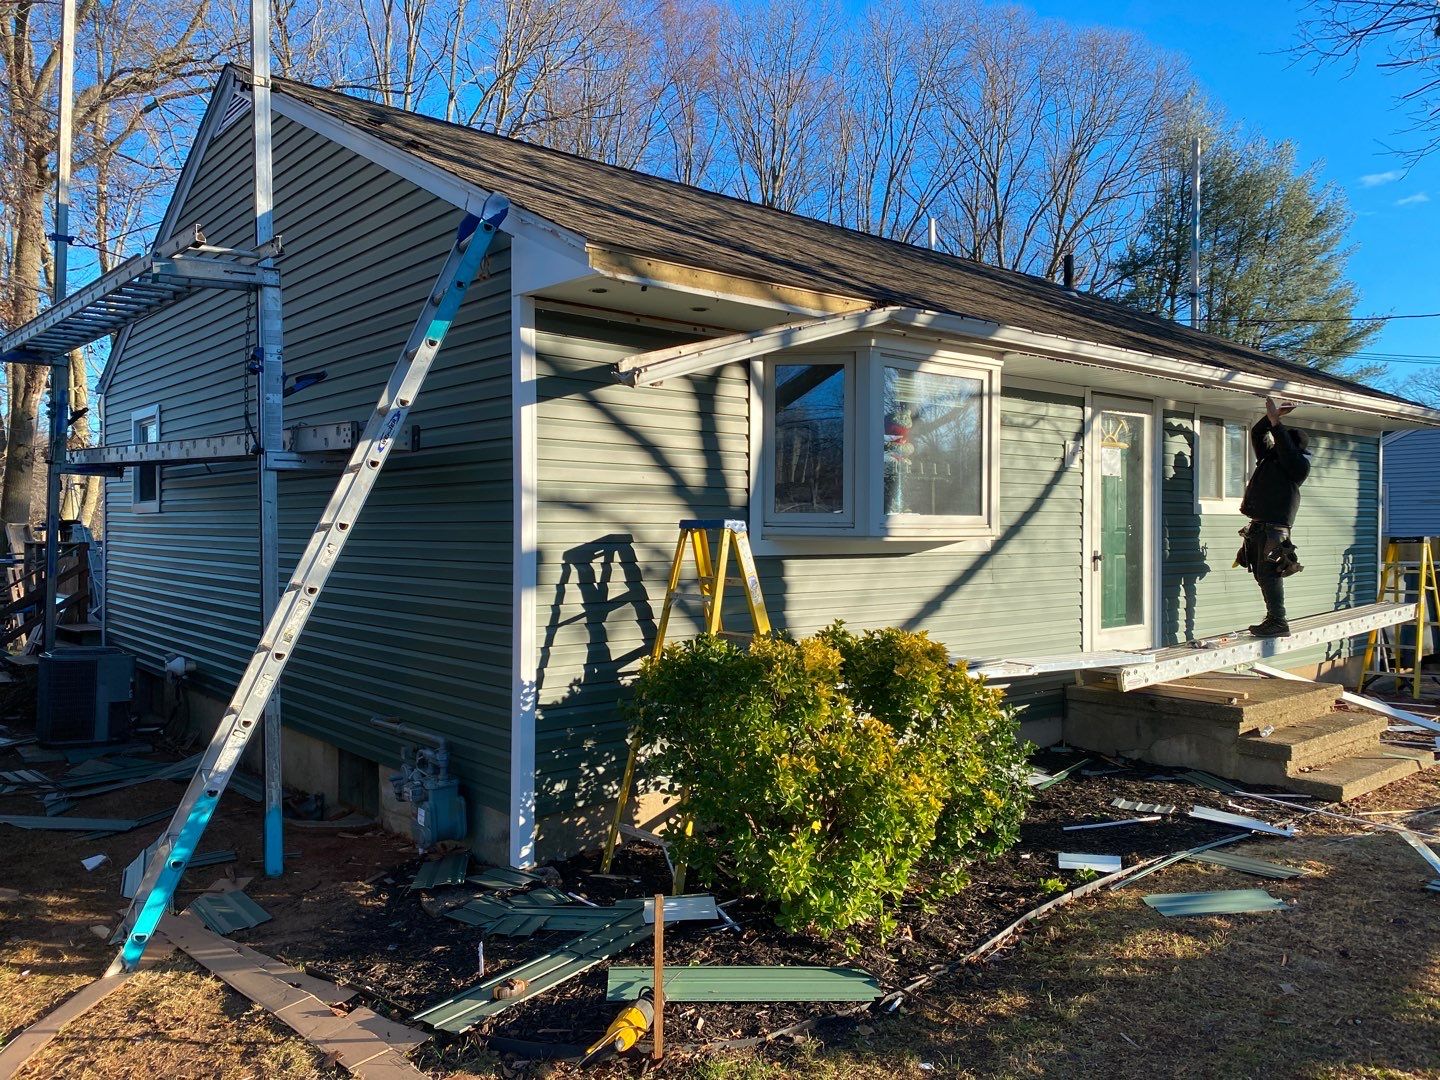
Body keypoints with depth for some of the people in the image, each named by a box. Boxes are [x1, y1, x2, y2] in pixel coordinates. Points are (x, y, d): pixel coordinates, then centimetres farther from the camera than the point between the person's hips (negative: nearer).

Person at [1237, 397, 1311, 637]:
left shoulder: (1299, 464, -1)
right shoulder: (1269, 457, 20)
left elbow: (1285, 448, -18)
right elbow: (1256, 433, 23)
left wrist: (1275, 422, -16)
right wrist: (1271, 417, 10)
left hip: (1274, 528, -8)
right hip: (1258, 526, 8)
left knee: (1269, 574, -14)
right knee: (1262, 575, 9)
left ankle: (1278, 622, -14)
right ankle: (1273, 619, 15)